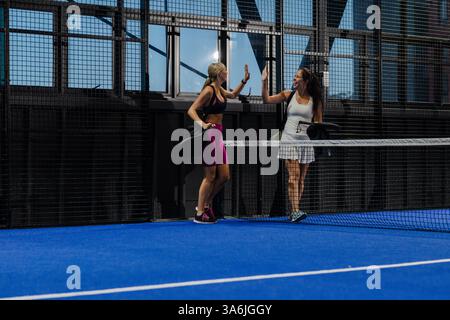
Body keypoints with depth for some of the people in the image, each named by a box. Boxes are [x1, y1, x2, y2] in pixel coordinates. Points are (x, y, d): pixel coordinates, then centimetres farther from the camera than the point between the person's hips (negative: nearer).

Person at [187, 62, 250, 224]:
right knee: (210, 176, -5)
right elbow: (191, 110, -18)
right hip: (209, 134, -9)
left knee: (224, 176, 9)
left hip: (218, 135, 9)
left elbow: (232, 95, 37)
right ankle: (199, 214, 2)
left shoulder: (219, 89, 14)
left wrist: (244, 81, 28)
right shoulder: (209, 90, -12)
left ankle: (206, 205, 22)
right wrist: (202, 124, -33)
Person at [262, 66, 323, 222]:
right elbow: (267, 100, 1)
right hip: (289, 140, -2)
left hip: (306, 142, 2)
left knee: (301, 178, 5)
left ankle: (294, 211, 13)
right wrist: (265, 82, -8)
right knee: (294, 175, -14)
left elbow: (318, 122, 8)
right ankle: (295, 211, -20)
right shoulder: (289, 95, 4)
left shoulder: (315, 100, 4)